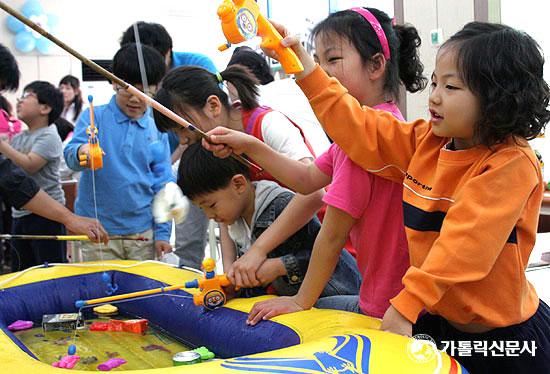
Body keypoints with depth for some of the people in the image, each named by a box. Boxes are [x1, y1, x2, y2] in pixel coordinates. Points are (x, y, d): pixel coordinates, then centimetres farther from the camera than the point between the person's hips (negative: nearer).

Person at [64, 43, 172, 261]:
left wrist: (162, 232, 2)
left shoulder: (157, 131, 4)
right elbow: (70, 154, -13)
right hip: (97, 230, -2)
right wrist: (81, 152, -37)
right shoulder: (94, 116, -1)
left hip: (142, 232, 2)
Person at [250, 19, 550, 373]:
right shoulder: (426, 141, 1)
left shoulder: (511, 165, -22)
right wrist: (304, 65, -2)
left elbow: (462, 246, -29)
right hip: (443, 317, 6)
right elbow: (358, 128, 1)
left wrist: (405, 306, -32)